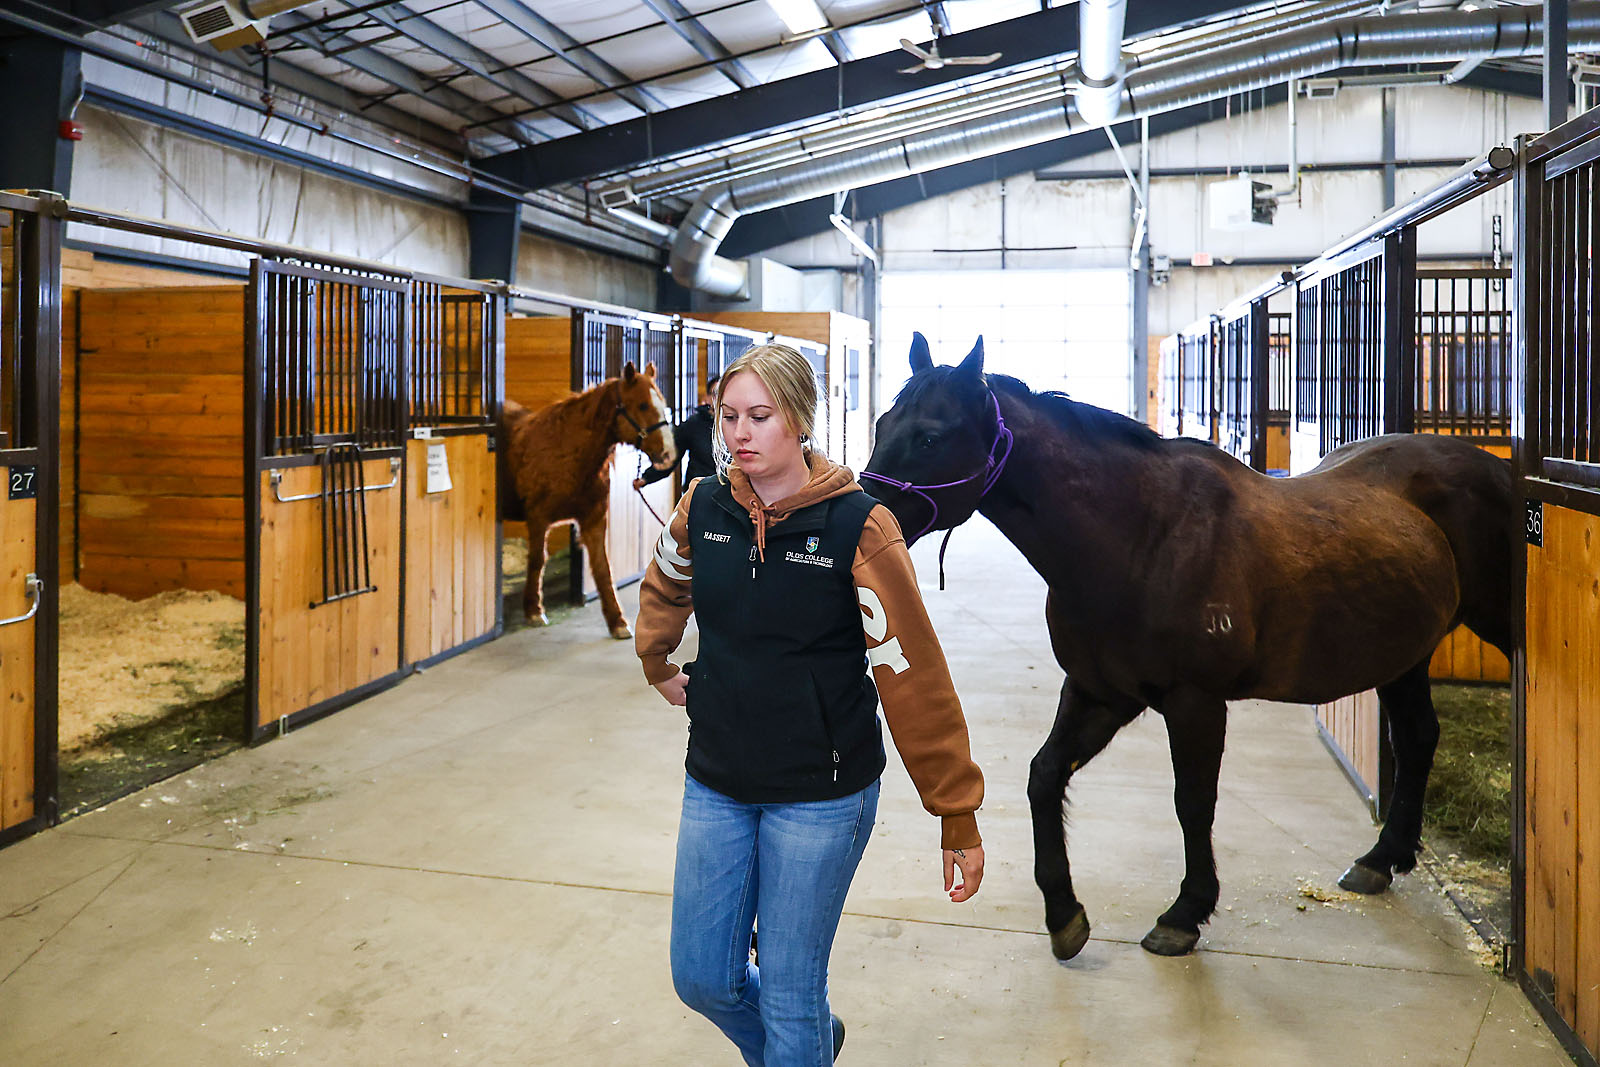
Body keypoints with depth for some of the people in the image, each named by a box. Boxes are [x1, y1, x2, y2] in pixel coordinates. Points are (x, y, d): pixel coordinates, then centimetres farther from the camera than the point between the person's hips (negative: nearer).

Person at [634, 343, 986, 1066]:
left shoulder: (859, 527, -17)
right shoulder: (702, 507, -3)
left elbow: (914, 676, -17)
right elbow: (663, 590, 21)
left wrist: (958, 817, -15)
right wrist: (658, 666, 31)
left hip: (821, 796, -5)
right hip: (716, 784, 5)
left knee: (790, 992, 7)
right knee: (702, 978, 15)